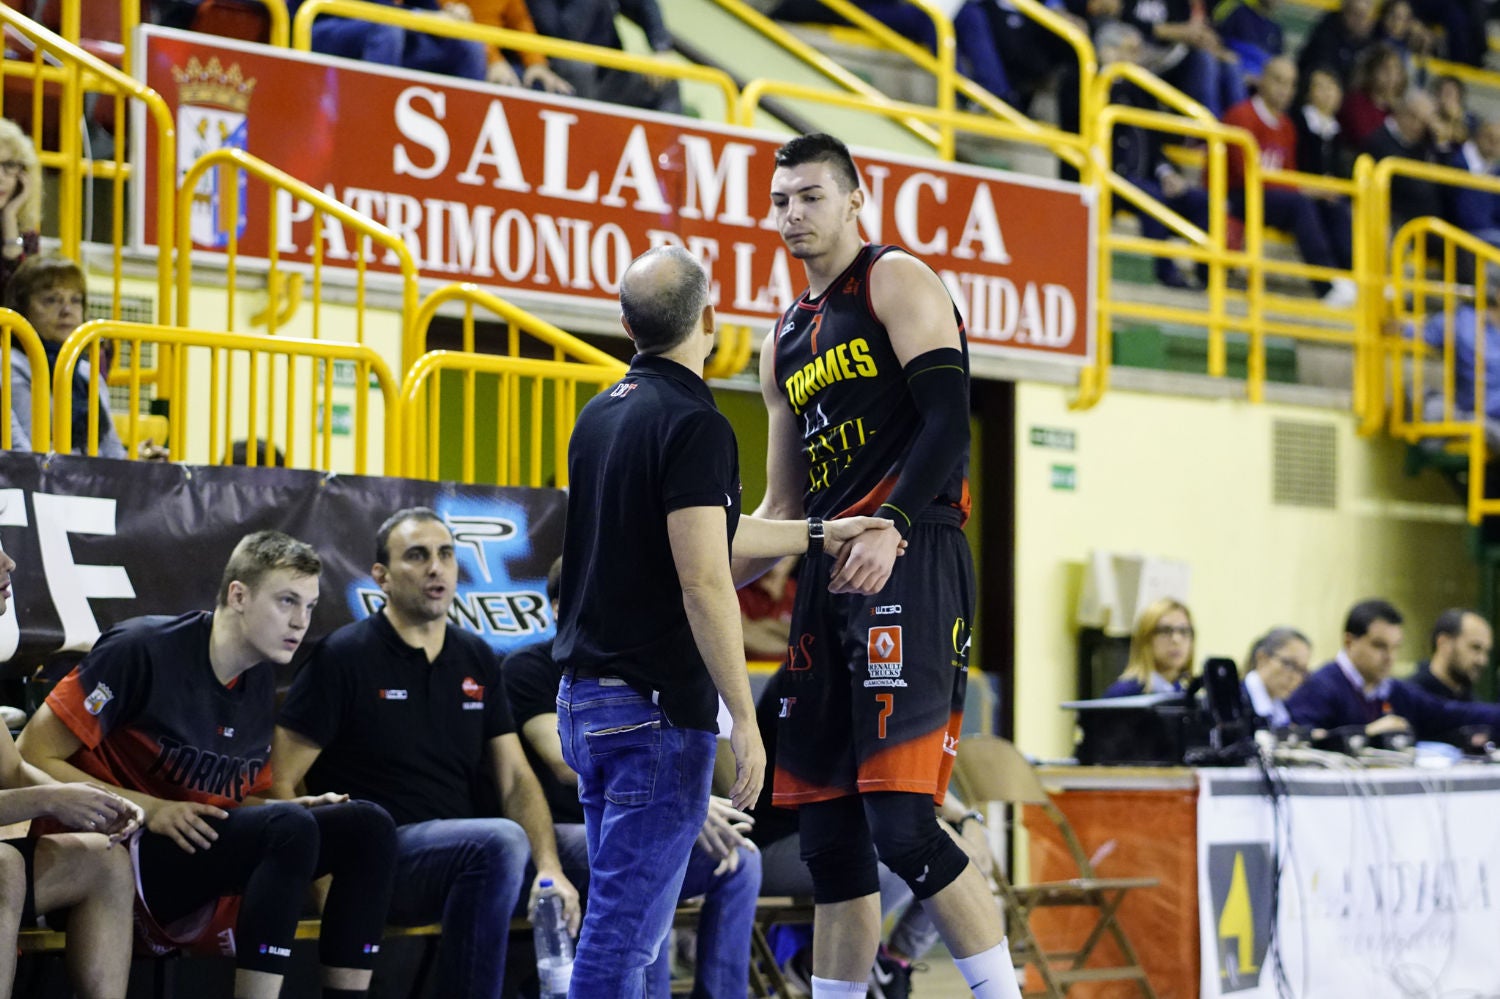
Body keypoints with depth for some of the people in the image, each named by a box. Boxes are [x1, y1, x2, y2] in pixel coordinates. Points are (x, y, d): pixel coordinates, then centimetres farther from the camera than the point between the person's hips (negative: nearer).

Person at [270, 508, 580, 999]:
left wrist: (549, 867, -10)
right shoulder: (343, 657, -2)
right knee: (499, 842, -34)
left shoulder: (477, 659, 15)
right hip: (378, 853, -6)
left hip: (466, 856, 6)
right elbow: (278, 784, -6)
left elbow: (516, 779, 9)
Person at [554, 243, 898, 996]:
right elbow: (703, 581, -20)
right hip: (657, 707, -9)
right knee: (624, 929, -7)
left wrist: (819, 534, 22)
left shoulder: (601, 415, 12)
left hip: (585, 696, 9)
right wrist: (744, 718, -17)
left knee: (621, 915, 14)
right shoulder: (694, 424, -14)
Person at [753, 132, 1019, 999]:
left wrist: (889, 528, -26)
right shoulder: (786, 340, 23)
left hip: (910, 563, -8)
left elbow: (948, 421, -13)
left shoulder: (897, 280, 0)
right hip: (831, 571, 8)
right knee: (829, 833, 7)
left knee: (900, 822, -17)